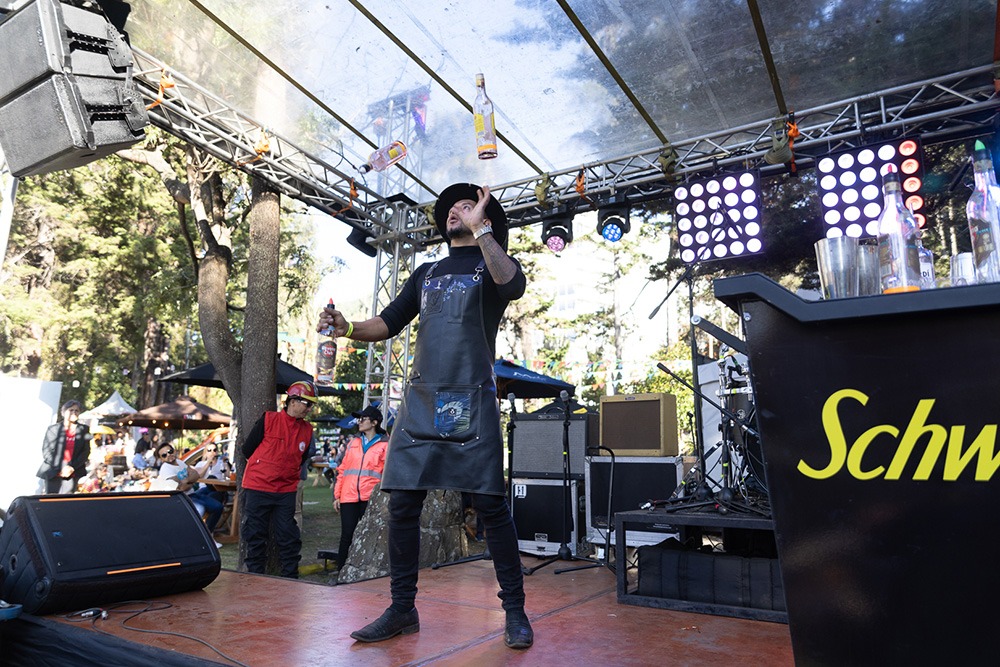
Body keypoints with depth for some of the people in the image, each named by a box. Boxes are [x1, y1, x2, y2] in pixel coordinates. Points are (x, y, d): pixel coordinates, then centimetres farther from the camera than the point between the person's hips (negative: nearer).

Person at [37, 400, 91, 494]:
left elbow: (86, 451, 5)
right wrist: (60, 468, -10)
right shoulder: (53, 429, 5)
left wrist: (72, 467, -8)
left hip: (72, 475, 1)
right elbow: (46, 452, 1)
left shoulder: (84, 430, 10)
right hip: (52, 474, -1)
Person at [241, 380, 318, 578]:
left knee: (289, 538, 5)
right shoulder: (269, 419, -7)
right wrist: (265, 467, 9)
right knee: (256, 538, 7)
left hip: (286, 491, 3)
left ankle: (291, 579, 15)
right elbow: (247, 449, 1)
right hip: (257, 489, -3)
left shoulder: (307, 430, 4)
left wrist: (289, 473, 11)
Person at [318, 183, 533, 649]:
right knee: (402, 504, 3)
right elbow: (389, 322, 17)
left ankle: (515, 611, 9)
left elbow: (514, 286, -18)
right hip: (420, 401, 5)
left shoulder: (490, 264, 8)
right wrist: (347, 328, -1)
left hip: (471, 402, -5)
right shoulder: (426, 273, 23)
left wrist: (480, 230, -19)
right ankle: (402, 610, 17)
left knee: (491, 506, -3)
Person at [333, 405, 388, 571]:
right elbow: (342, 470, 16)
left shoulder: (384, 445, 5)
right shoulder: (353, 443, 16)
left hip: (370, 499, -3)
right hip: (349, 497, 3)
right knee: (346, 536, 1)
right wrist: (337, 495, 10)